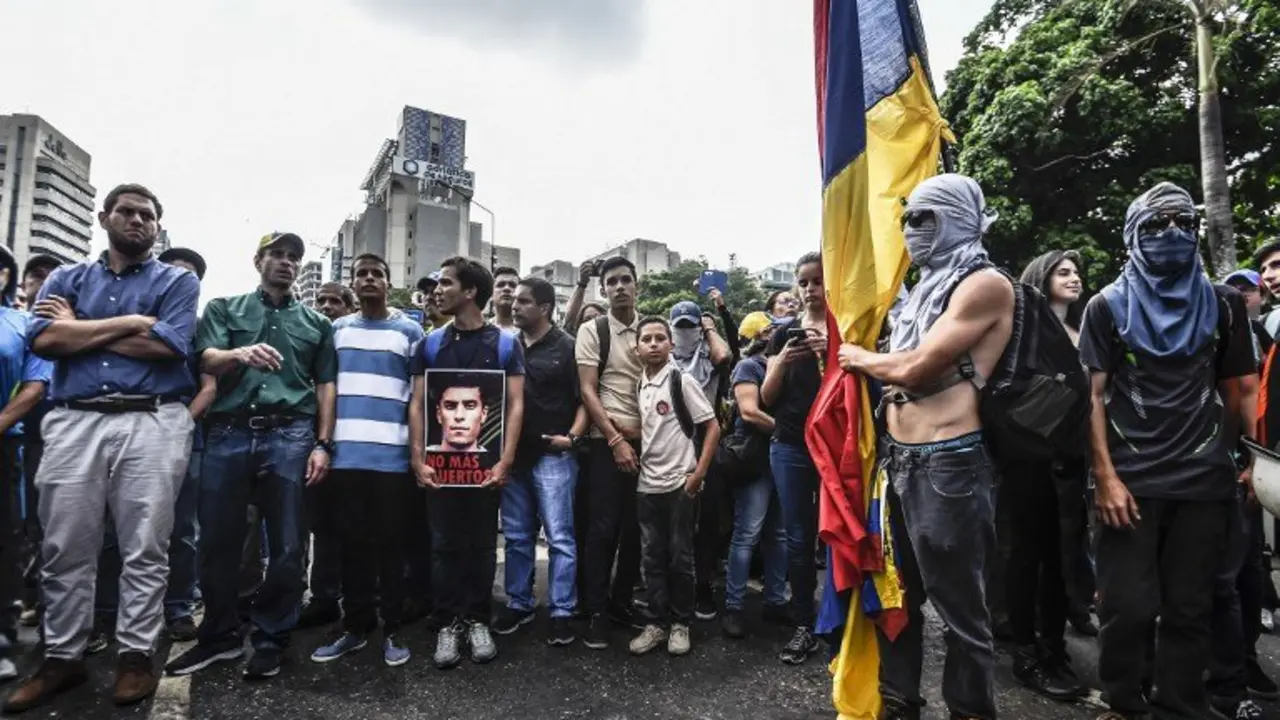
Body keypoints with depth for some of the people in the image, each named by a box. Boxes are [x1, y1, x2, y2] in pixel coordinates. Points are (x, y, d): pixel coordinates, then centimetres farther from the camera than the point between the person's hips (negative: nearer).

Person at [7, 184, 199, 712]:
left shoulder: (178, 282, 9)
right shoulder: (66, 278, 17)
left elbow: (169, 344, -8)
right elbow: (43, 338, -1)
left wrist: (79, 329, 0)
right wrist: (132, 322, -6)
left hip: (153, 423, -2)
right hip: (74, 422, 3)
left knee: (144, 548, 1)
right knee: (65, 548, 7)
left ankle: (135, 655, 11)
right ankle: (61, 657, 21)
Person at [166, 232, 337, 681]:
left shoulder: (316, 323, 15)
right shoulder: (223, 309, 14)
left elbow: (325, 386, 11)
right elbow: (207, 362, -1)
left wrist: (323, 445, 1)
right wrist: (240, 354, -24)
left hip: (290, 436, 0)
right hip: (228, 432, 1)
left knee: (286, 545, 1)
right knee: (218, 540, 7)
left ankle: (270, 639, 15)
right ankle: (219, 636, 23)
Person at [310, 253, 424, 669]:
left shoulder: (409, 331, 5)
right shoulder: (337, 329, 13)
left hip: (393, 455, -2)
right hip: (346, 453, 3)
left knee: (391, 543, 4)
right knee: (352, 542, 9)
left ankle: (392, 630, 14)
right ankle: (356, 626, 21)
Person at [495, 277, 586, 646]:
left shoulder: (567, 347, -5)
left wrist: (572, 436, -18)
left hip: (552, 455, -5)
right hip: (513, 453, 5)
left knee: (559, 537, 1)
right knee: (516, 536, 14)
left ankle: (561, 612, 11)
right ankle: (518, 603, 27)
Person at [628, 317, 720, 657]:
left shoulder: (682, 380, -9)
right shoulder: (639, 386, 7)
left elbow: (713, 427, -9)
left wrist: (698, 475, -12)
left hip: (679, 484, -5)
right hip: (647, 484, 5)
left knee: (680, 556, 6)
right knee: (652, 557, 10)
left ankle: (680, 623, 20)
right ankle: (655, 623, 21)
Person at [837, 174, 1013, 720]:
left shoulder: (984, 285, -8)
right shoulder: (928, 288, 19)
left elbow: (917, 367, -17)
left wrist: (859, 358, -2)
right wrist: (861, 358, 3)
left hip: (947, 463, -9)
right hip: (898, 458, 9)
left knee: (959, 606, 5)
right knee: (896, 592, 18)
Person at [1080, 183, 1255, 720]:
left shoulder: (1222, 305, 10)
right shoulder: (1108, 306, 2)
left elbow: (1235, 390, 11)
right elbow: (1093, 394, -2)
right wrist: (1105, 476, -10)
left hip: (1203, 480, 2)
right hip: (1130, 480, -2)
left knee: (1189, 609, 8)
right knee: (1129, 608, 0)